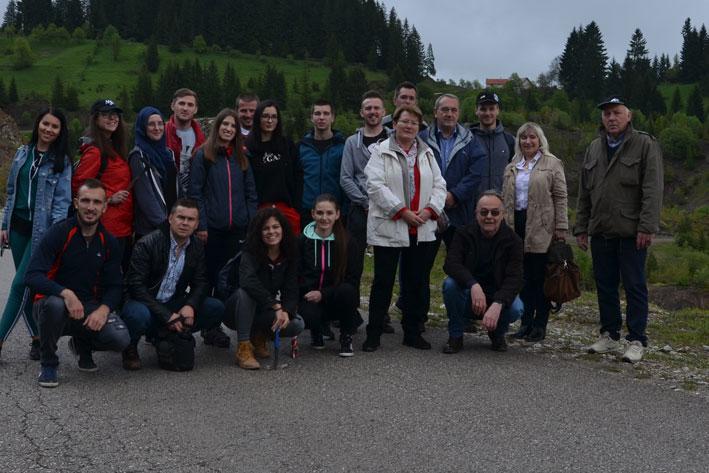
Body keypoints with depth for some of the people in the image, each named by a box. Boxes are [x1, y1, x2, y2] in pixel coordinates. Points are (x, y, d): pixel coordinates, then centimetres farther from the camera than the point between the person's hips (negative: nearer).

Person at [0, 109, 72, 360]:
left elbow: (62, 201, -6)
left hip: (41, 231, -5)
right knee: (27, 285, 7)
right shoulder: (23, 153, 11)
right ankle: (37, 338, 16)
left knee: (21, 284, -10)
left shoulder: (62, 162, -2)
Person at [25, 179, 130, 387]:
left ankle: (82, 344, 15)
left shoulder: (109, 243, 3)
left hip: (89, 307, 3)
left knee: (120, 338, -23)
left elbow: (114, 286, 4)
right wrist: (65, 293, -36)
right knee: (55, 304, -39)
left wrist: (104, 309, -19)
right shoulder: (59, 233, -11)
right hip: (53, 303, -3)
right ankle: (48, 364, -10)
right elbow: (32, 276, -20)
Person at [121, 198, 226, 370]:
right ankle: (130, 349, -5)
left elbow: (200, 282, 3)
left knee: (216, 308, -13)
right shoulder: (147, 244, -16)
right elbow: (136, 286, -21)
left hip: (173, 304, 5)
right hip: (145, 304, -5)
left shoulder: (197, 247, 2)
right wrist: (166, 316, -27)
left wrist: (190, 306, -21)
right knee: (138, 314, -40)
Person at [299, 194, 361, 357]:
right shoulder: (302, 241, 0)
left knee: (347, 290, -34)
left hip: (336, 300, 1)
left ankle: (346, 337, -7)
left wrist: (323, 294, -15)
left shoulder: (346, 242, -1)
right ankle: (317, 333, 7)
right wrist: (309, 294, -16)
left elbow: (352, 278, -5)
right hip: (309, 298, -1)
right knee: (308, 317, -35)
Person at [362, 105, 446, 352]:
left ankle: (413, 332, 20)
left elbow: (439, 185, 11)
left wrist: (429, 210, -7)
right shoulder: (381, 152, -1)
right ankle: (373, 334, 9)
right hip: (389, 228, -4)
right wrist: (402, 211, -16)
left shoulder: (427, 153, 15)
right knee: (383, 282, 0)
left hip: (422, 230, 5)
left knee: (417, 282, 9)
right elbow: (376, 185, -11)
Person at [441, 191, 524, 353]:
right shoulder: (464, 234, -6)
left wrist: (497, 304, -38)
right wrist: (474, 285, -40)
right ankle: (455, 336, -9)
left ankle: (497, 333, 6)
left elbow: (514, 278, -19)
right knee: (449, 283, -29)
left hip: (497, 297, 0)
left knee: (516, 309, -31)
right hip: (469, 297, 0)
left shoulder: (512, 240, -9)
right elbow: (450, 263, -22)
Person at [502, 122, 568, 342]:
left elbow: (560, 197, -2)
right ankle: (526, 322, 13)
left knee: (540, 277, -1)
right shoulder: (512, 167, 17)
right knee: (524, 276, 6)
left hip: (542, 228, -4)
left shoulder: (552, 164, 2)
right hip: (518, 224, 5)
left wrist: (561, 228, -8)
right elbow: (506, 198, 19)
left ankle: (540, 325, 5)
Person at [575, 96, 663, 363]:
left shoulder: (645, 145, -1)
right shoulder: (594, 149, 16)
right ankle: (609, 335, 22)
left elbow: (652, 190, -8)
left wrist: (647, 227, -16)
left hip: (631, 231, -5)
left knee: (634, 287, -1)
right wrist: (581, 228, 13)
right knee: (605, 285, 11)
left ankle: (636, 341, 6)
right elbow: (584, 193, 18)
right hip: (600, 231, 5)